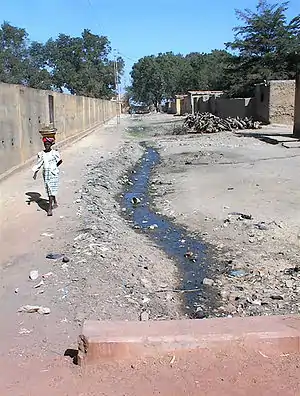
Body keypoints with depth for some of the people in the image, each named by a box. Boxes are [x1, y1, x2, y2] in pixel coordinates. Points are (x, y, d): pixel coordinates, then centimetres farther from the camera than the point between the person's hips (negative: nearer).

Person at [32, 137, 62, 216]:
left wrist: (54, 167, 3)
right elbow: (39, 164, 7)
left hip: (53, 173, -4)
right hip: (46, 173, 4)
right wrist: (35, 172, 0)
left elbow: (60, 161, 4)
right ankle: (55, 203, 33)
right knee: (48, 190, 12)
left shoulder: (54, 153, -7)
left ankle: (49, 208, -8)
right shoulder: (41, 154, 3)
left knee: (51, 190, -8)